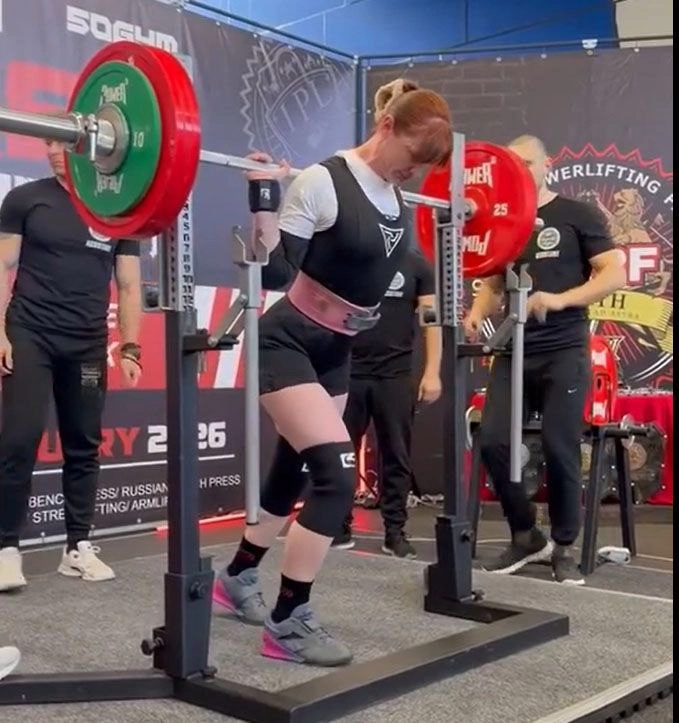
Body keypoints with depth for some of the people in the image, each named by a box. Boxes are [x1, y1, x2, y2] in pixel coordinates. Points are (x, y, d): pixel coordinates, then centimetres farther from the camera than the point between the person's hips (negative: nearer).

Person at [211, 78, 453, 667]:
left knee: (295, 476, 16)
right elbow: (276, 271, -23)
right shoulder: (323, 183, -20)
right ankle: (288, 623, -3)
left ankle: (236, 580, 38)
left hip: (335, 352, 9)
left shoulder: (396, 196, 3)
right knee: (337, 475, -17)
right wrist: (264, 195, -31)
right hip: (289, 345, -8)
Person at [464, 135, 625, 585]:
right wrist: (477, 313, -2)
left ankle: (564, 547, 12)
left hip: (564, 353, -4)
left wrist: (560, 299, -20)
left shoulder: (578, 215, 1)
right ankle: (525, 537, 13)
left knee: (560, 449, -7)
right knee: (494, 442, -6)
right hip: (513, 353, 4)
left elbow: (615, 274, -6)